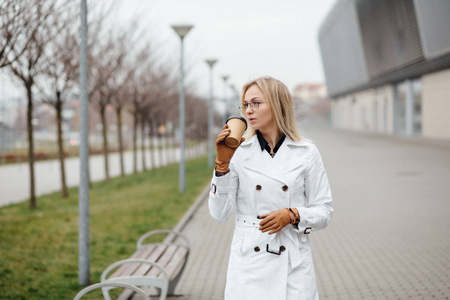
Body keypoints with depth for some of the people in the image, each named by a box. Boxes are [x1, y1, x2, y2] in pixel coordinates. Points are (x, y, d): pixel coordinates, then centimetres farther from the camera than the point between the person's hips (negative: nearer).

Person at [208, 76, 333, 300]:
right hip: (248, 262, 0)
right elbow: (219, 213, -3)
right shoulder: (239, 152, 1)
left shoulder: (306, 153, 1)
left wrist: (292, 215, -13)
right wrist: (222, 163, -11)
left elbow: (324, 211, 4)